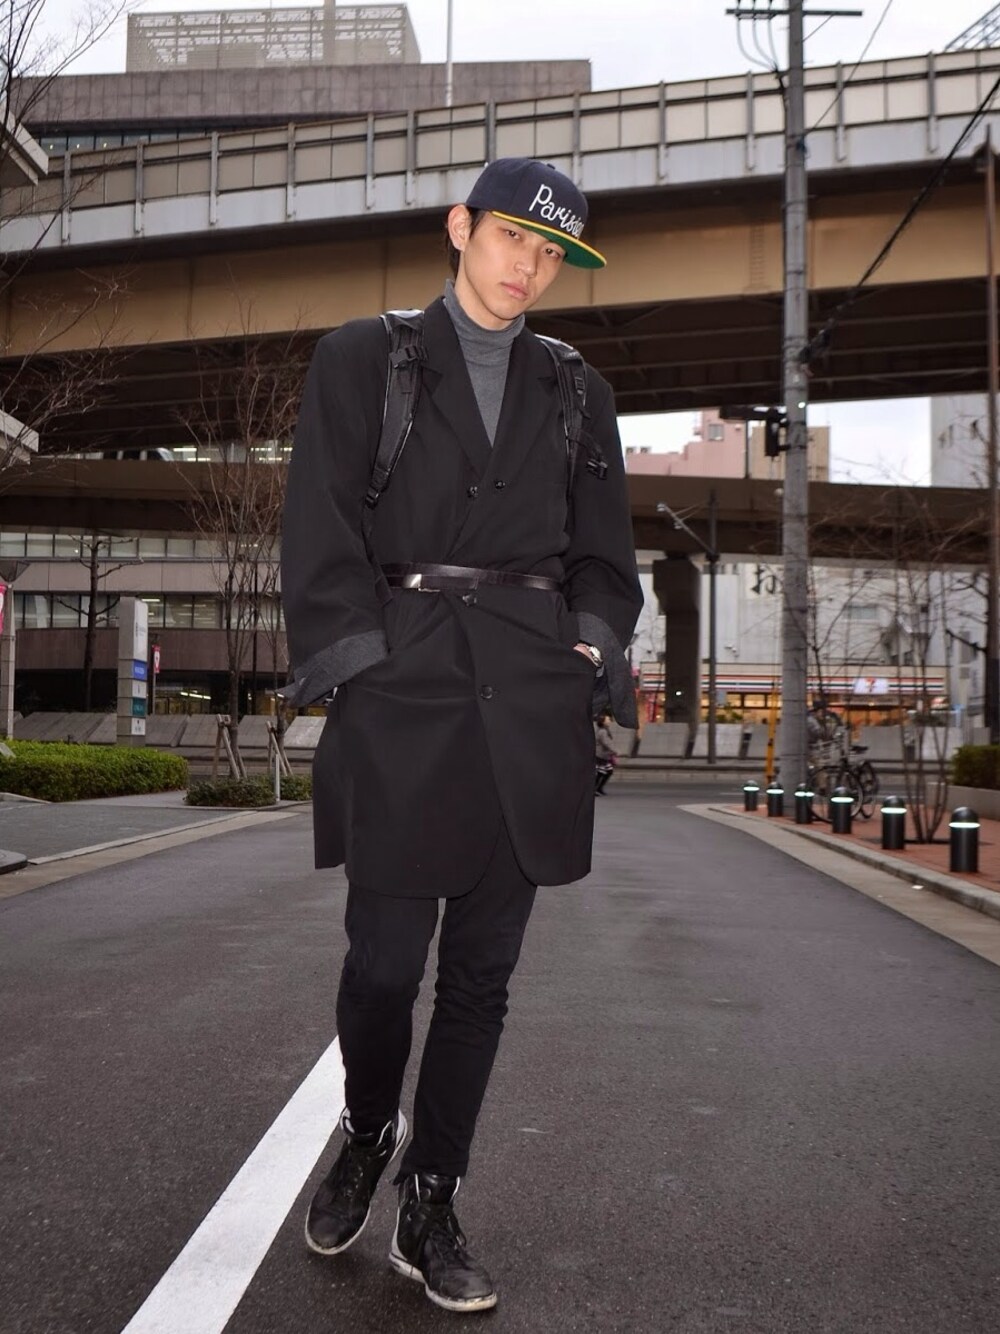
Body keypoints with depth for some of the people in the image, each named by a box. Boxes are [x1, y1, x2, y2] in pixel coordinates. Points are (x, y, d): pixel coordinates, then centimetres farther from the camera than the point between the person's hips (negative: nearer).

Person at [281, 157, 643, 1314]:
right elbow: (321, 533, 1)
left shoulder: (575, 394, 18)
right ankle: (367, 1136, 31)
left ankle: (430, 1211, 20)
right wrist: (356, 657, -8)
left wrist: (591, 646, 0)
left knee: (481, 975, 5)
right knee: (384, 961, -1)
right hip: (403, 695, -2)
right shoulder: (361, 361, 9)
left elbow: (604, 553, 17)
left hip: (529, 707, 3)